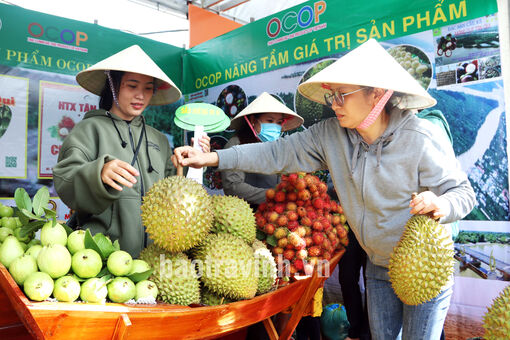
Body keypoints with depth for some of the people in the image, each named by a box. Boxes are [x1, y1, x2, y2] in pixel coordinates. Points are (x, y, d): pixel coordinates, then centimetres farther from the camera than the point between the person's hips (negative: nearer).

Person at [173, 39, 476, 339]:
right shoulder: (331, 134, -11)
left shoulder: (422, 139, -23)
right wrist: (212, 158, -14)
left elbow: (463, 191, -15)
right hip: (379, 266, 5)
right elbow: (281, 153, -10)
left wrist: (442, 205, -40)